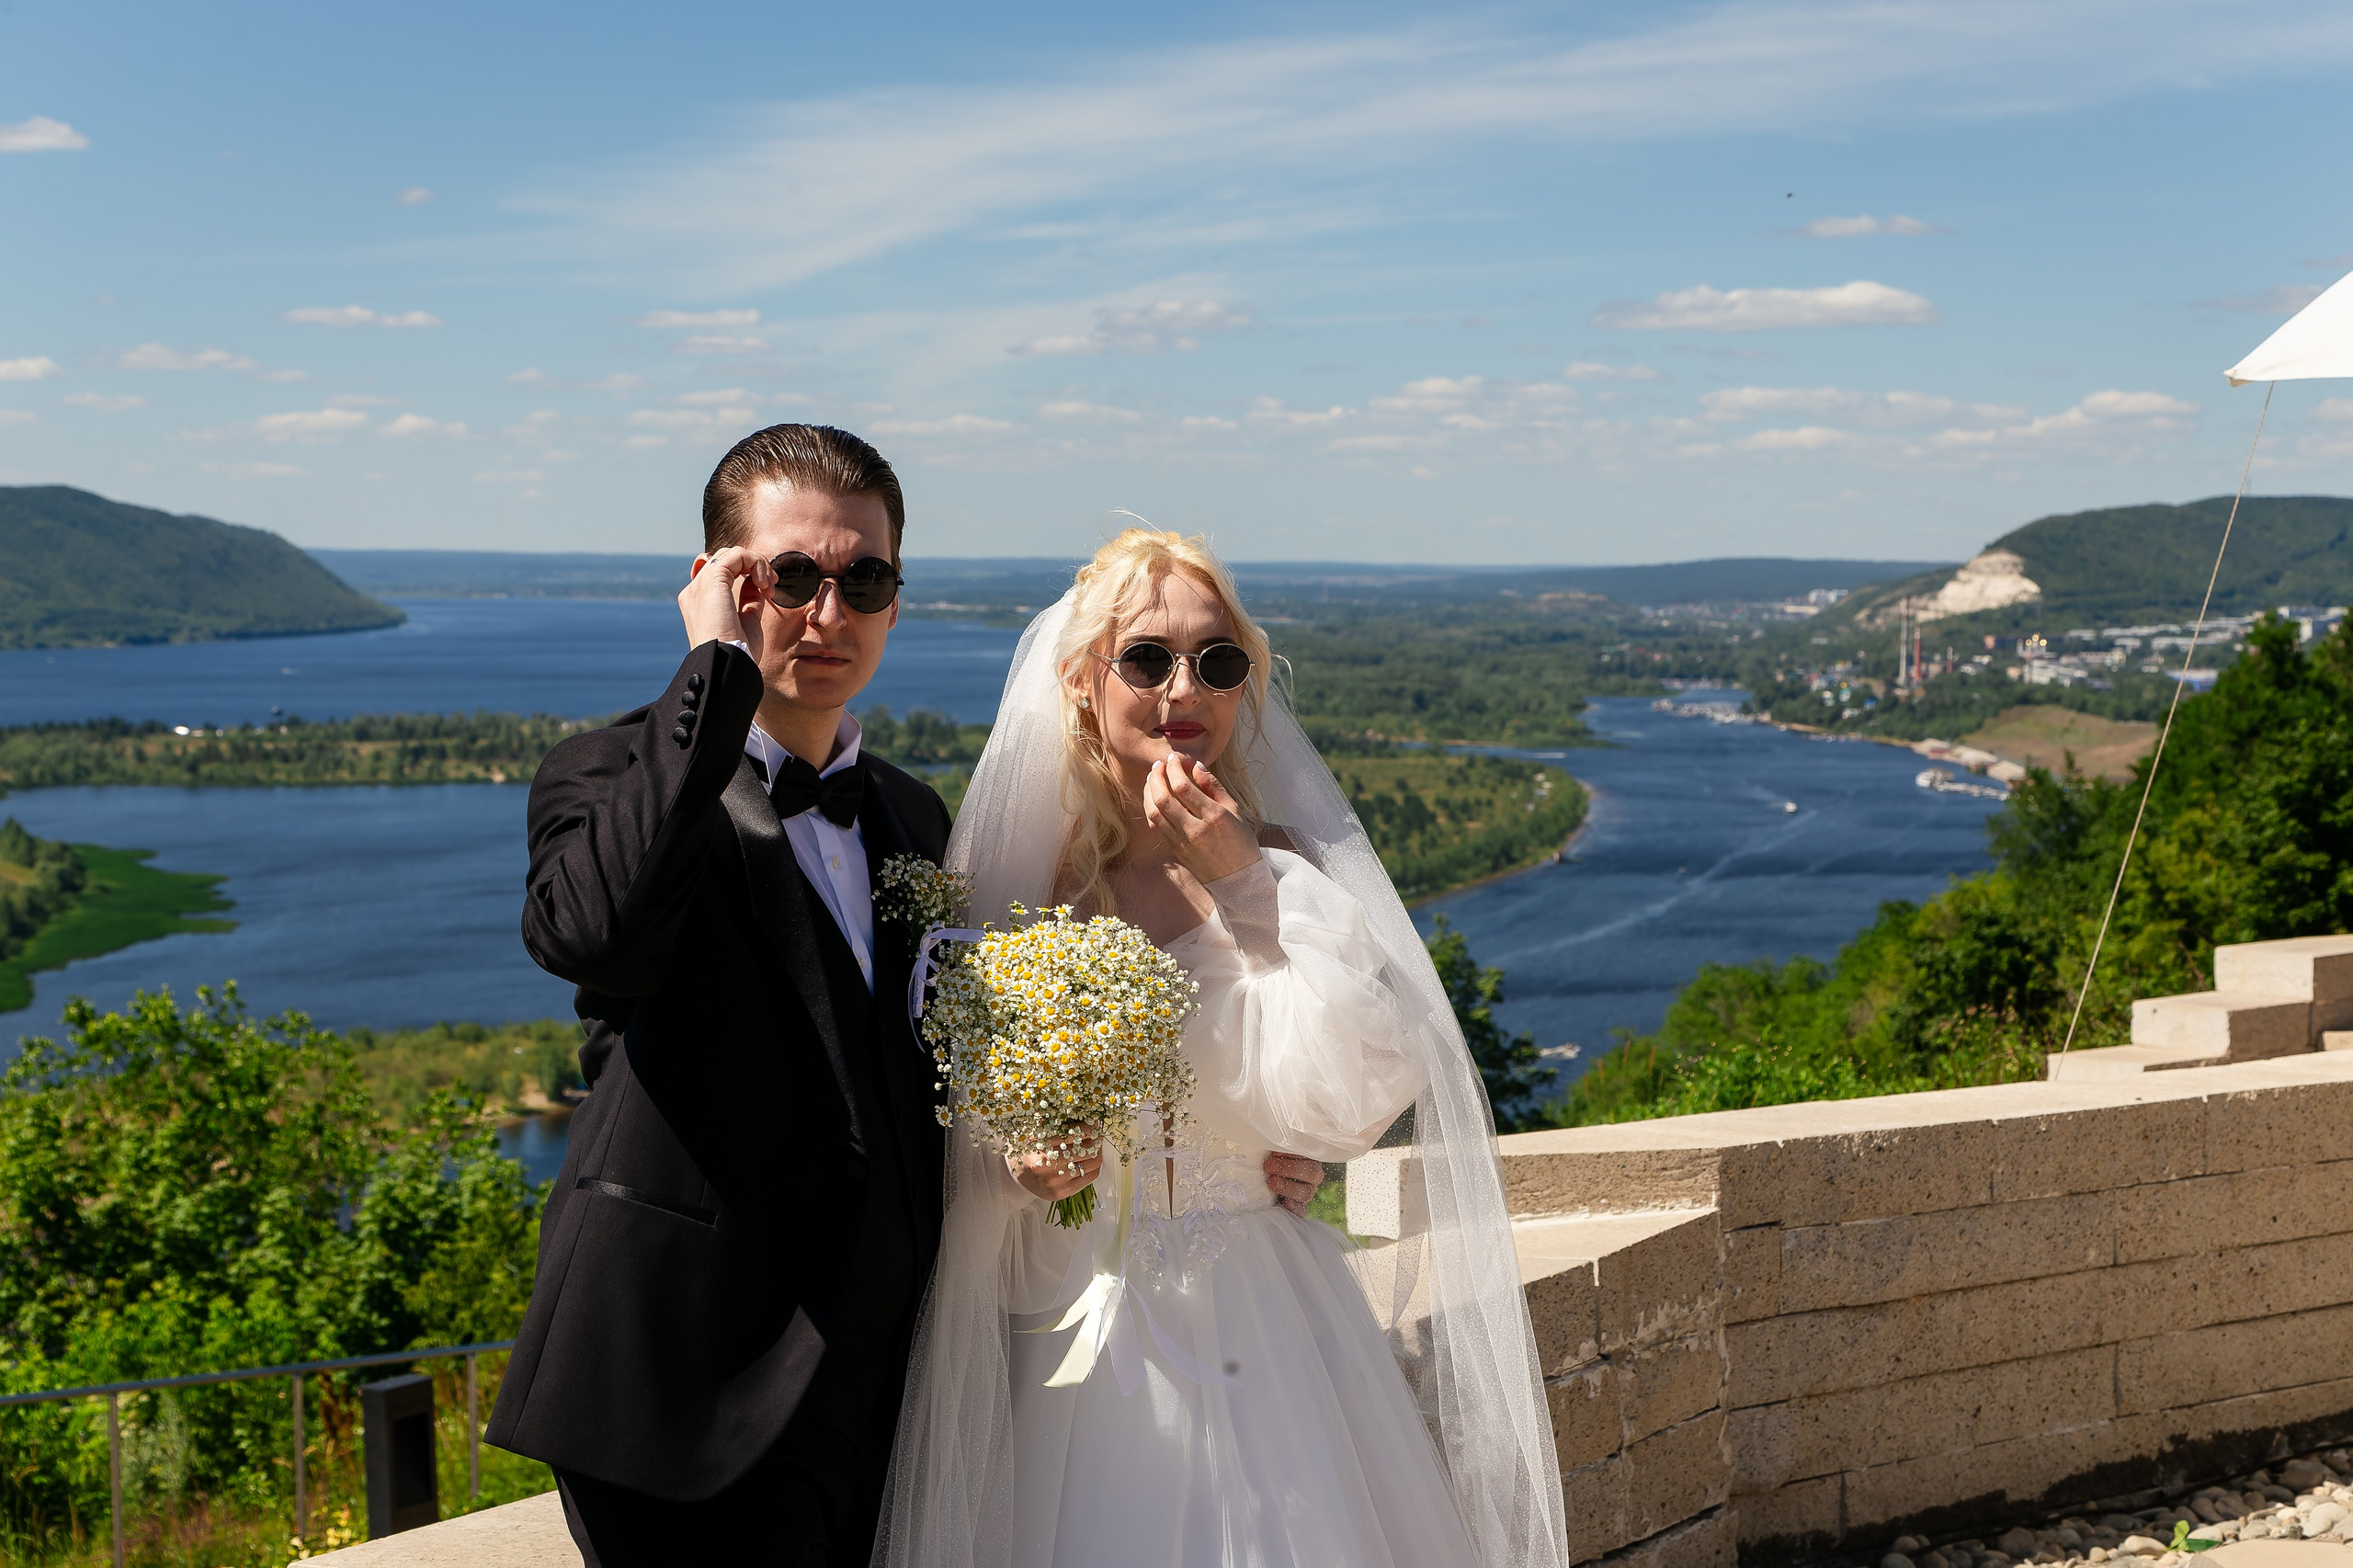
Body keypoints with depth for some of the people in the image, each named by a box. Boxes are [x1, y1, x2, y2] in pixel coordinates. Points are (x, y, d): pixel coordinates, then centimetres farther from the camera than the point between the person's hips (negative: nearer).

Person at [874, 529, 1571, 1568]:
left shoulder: (1285, 866, -2)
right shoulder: (1014, 868, 0)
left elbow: (1354, 1100, -16)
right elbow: (963, 1125, 7)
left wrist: (1246, 881, -15)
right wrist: (1017, 1168, -15)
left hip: (1258, 1330, 0)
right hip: (1076, 1323, 1)